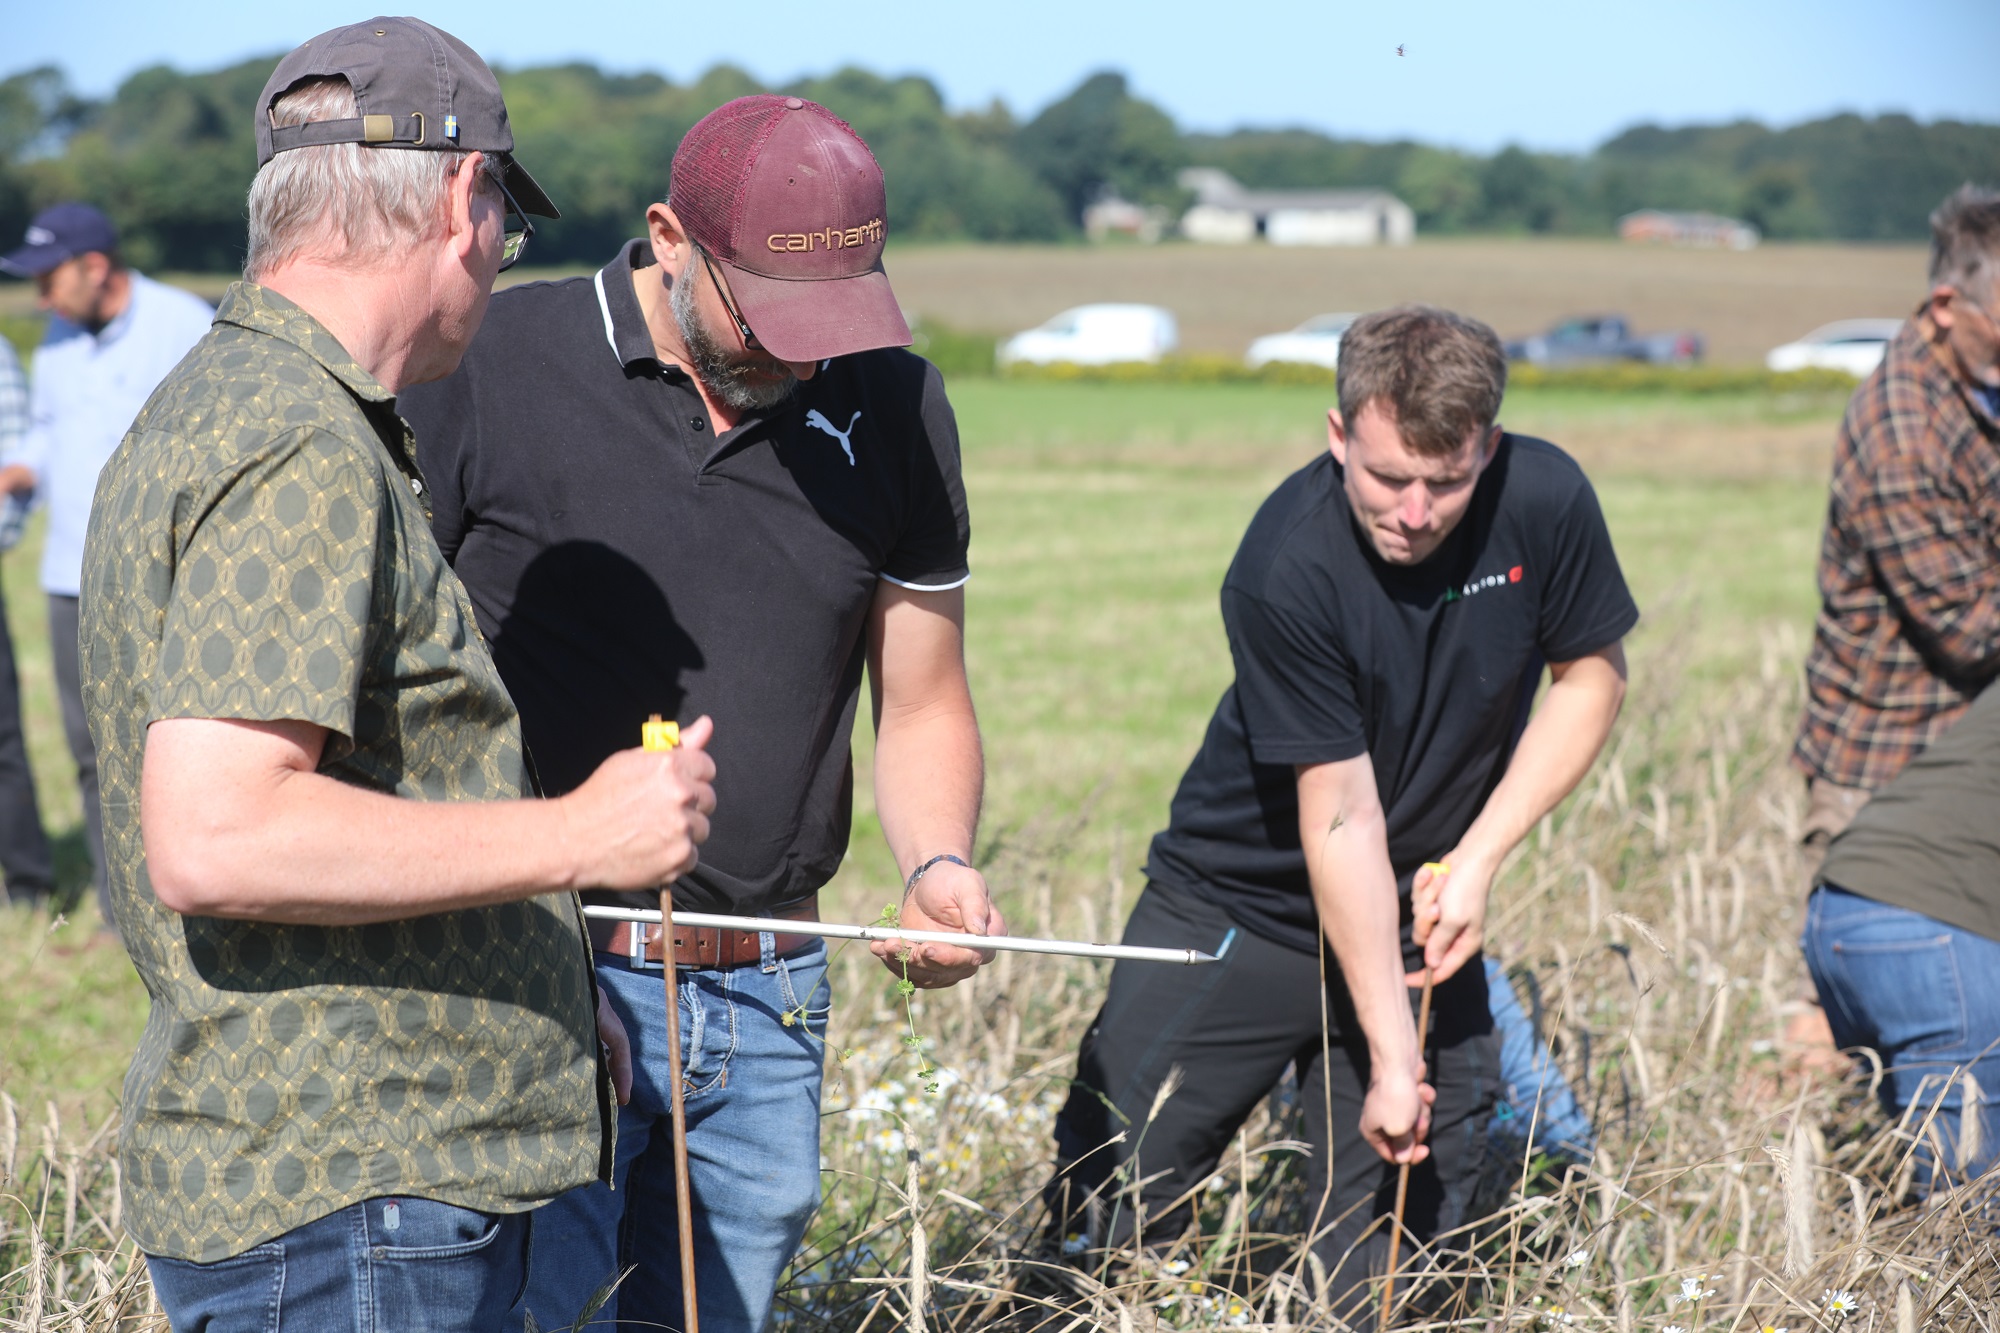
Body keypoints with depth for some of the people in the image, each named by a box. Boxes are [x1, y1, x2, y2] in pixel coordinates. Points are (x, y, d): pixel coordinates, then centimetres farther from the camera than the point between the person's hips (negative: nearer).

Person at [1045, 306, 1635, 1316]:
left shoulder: (1544, 503, -15)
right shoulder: (1284, 569, -24)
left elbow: (1591, 675, 2)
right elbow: (1342, 815, -22)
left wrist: (1476, 861, -9)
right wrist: (1391, 1054, -20)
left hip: (1420, 923, 3)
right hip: (1239, 904, -3)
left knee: (1376, 1283, -2)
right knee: (1101, 1226, -3)